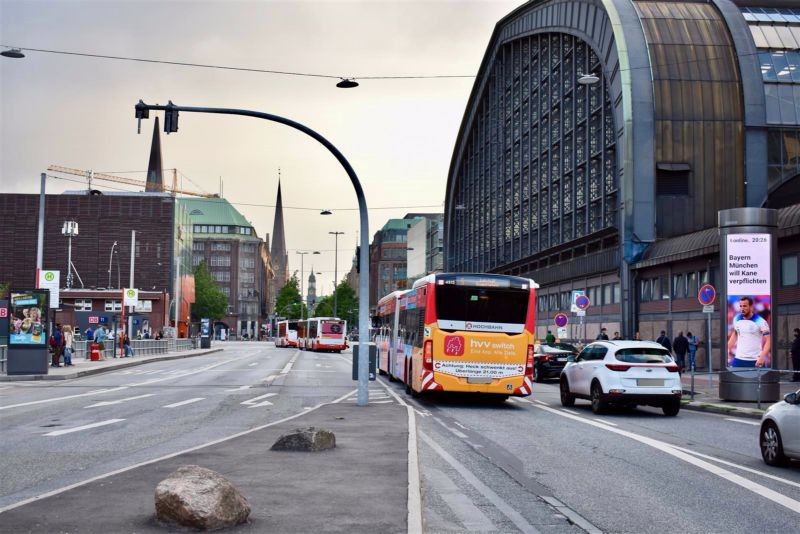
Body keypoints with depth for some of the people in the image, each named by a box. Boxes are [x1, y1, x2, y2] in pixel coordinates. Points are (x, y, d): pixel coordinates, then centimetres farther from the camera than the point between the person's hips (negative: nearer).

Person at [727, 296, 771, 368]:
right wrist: (728, 350, 16)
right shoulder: (737, 319, 5)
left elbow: (768, 341, -11)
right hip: (739, 359, 4)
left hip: (756, 361, -4)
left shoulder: (760, 321, -10)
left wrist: (762, 357, -25)